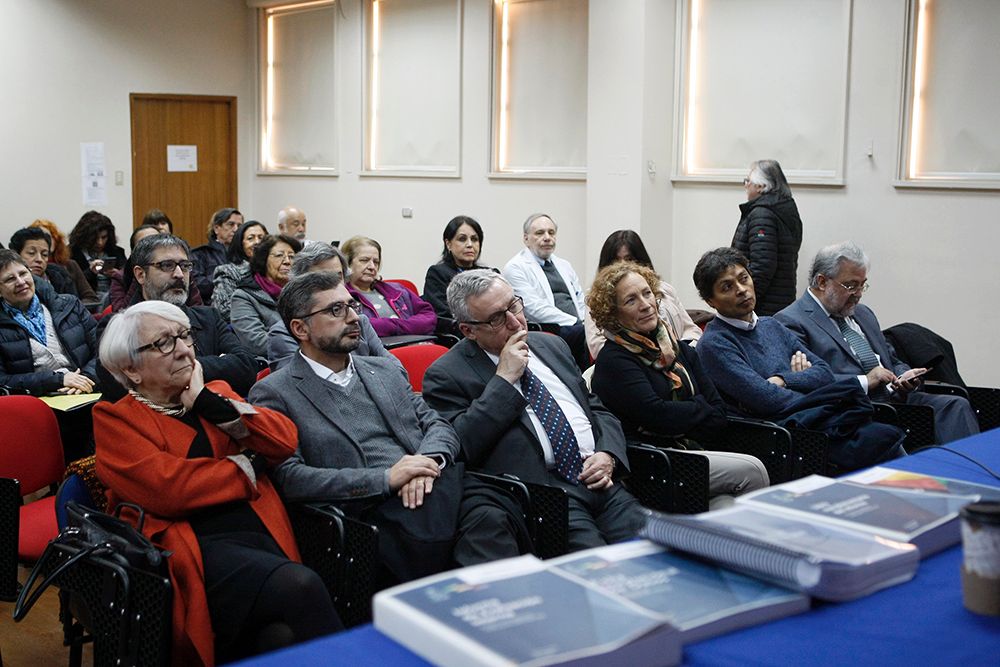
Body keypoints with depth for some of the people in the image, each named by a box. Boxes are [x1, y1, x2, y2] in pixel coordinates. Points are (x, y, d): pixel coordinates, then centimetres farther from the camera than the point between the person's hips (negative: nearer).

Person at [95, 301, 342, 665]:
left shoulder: (215, 393, 23)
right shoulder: (114, 419, 8)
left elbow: (284, 440, 8)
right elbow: (167, 488, -10)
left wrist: (210, 403, 1)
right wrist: (248, 465, 2)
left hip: (262, 534, 4)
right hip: (195, 548, -4)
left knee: (283, 636, -30)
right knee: (300, 587, -30)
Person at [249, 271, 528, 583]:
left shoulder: (386, 370, 24)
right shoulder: (273, 393, 6)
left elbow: (437, 425, 19)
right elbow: (288, 477, -6)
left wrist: (428, 462, -7)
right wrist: (386, 479, -13)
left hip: (439, 485, 5)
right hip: (372, 510, -5)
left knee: (489, 519, -29)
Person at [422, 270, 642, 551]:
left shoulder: (551, 345, 20)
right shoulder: (447, 374, 1)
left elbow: (598, 409, 24)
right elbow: (460, 447, -12)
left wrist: (608, 454, 3)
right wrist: (504, 380, -10)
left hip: (599, 480, 6)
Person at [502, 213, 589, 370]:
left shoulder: (564, 265, 24)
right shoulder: (515, 267, 0)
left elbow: (582, 301, 22)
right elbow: (535, 308, -11)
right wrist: (575, 322, -16)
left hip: (578, 327, 7)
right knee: (582, 333, -33)